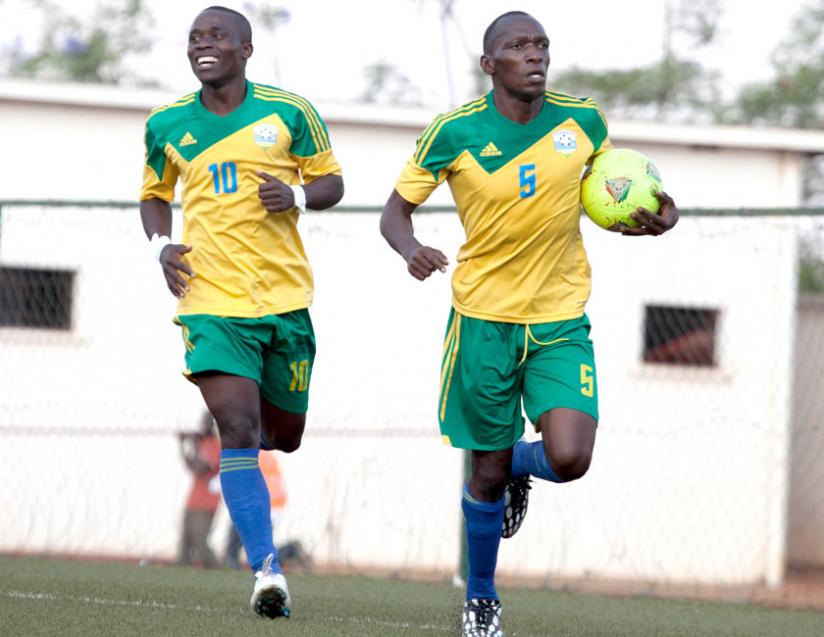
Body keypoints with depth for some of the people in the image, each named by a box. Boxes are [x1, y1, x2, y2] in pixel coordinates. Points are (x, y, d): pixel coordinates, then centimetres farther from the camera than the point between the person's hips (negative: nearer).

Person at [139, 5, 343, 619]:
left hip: (285, 298, 1)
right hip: (211, 300, -1)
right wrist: (161, 243, 1)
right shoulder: (167, 125, 5)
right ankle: (267, 569, -19)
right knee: (238, 430, -17)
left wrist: (297, 195, -13)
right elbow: (155, 194, 20)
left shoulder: (289, 112, 0)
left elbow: (331, 182, 9)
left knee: (283, 434, 12)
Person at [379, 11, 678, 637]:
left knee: (568, 459, -17)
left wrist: (654, 216, -7)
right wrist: (412, 250, -23)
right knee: (489, 472, 5)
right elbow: (396, 211, -1)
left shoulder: (583, 121, -4)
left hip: (561, 320, 1)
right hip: (483, 319, -1)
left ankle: (519, 468, 22)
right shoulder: (454, 132, -10)